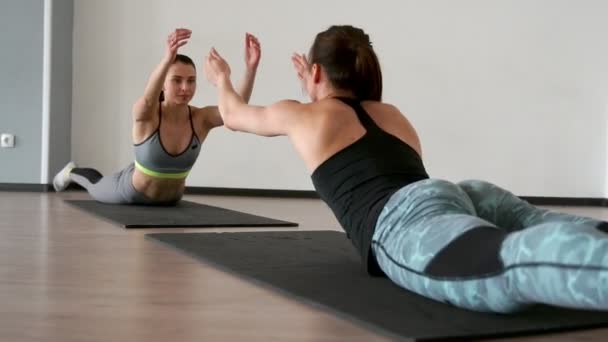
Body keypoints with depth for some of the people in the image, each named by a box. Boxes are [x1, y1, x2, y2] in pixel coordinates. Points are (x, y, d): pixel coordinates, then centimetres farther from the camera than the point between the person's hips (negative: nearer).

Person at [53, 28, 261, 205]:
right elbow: (148, 99, -59)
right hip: (131, 192, -3)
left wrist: (251, 67, -62)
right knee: (98, 188, 29)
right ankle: (73, 172, 61)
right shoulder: (145, 115, -35)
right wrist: (167, 60, -77)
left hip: (170, 199, 3)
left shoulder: (200, 119, -28)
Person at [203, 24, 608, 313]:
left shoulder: (302, 114, 25)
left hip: (407, 221, -6)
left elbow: (234, 115, 47)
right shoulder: (392, 113, 38)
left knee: (512, 264, -35)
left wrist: (222, 79, 68)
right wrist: (319, 93, 78)